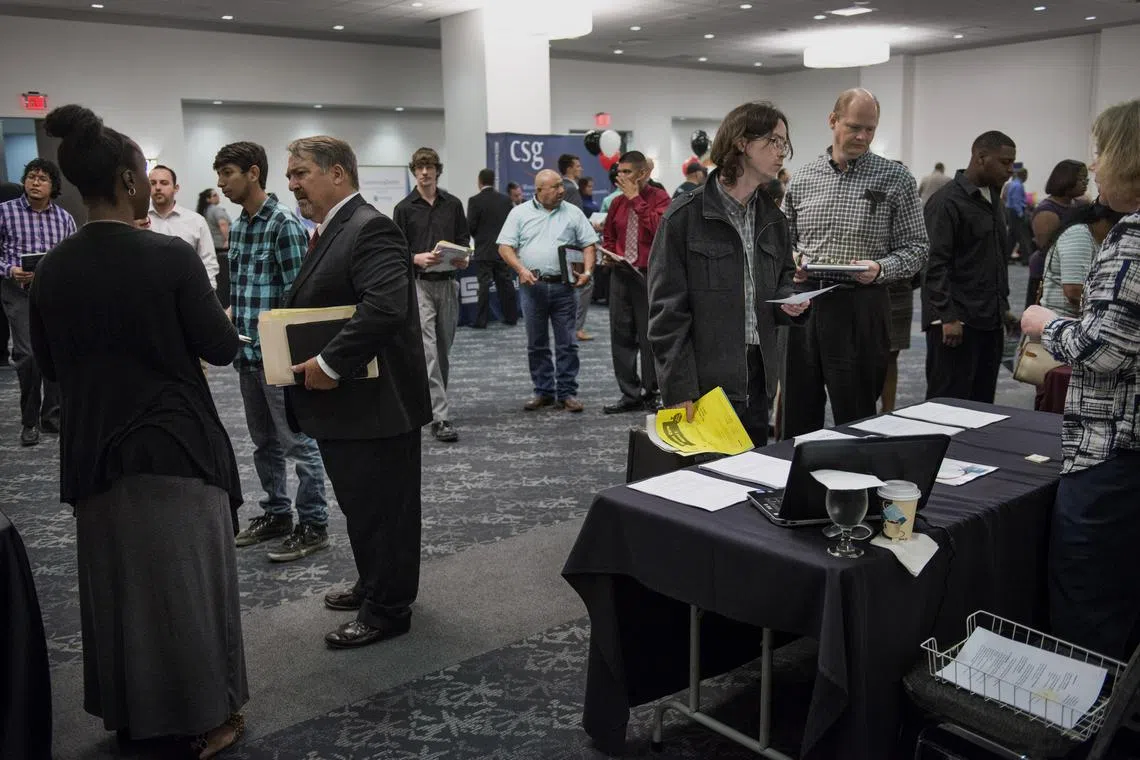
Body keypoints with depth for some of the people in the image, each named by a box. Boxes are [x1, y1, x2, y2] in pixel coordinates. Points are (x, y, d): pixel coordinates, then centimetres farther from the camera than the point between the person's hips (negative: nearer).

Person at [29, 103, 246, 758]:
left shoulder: (53, 268, -2)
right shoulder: (170, 255, -16)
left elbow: (49, 365, 6)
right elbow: (222, 348, -12)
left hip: (94, 450, 5)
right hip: (177, 443, -4)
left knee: (118, 580, 18)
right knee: (187, 577, 9)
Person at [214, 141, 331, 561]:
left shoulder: (285, 224, -12)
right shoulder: (237, 229, 12)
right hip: (248, 354, 8)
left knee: (298, 442, 0)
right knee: (264, 442, 17)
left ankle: (312, 525, 9)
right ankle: (276, 513, 30)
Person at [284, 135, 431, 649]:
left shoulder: (370, 230, -17)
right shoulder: (331, 231, 15)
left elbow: (386, 305, -30)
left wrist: (329, 363, -26)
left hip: (375, 402, -10)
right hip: (345, 402, 10)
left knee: (381, 507, 3)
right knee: (359, 503, 21)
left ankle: (386, 610, 17)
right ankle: (373, 586, 37)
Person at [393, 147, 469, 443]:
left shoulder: (453, 204, 9)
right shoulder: (404, 208, 1)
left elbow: (464, 239, 14)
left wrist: (463, 258, -7)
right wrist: (417, 258, -18)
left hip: (448, 283, 4)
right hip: (419, 284, -3)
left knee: (444, 349, 12)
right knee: (428, 350, -12)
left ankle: (433, 402, 30)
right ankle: (440, 417, -15)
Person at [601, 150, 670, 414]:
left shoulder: (659, 198, -3)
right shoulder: (618, 202, 12)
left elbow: (657, 226, -22)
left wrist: (636, 198, -14)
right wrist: (609, 254, 4)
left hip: (649, 275, -5)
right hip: (621, 274, 6)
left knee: (650, 336, -1)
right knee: (621, 335, 6)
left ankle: (651, 394, 11)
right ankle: (630, 394, 15)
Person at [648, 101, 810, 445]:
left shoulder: (773, 219, 14)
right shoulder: (685, 216, -7)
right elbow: (668, 310, -10)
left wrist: (790, 301, 1)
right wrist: (679, 391, -15)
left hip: (757, 378, 6)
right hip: (705, 378, -6)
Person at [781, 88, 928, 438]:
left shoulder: (896, 179, 1)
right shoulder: (802, 179, 8)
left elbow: (915, 248, 1)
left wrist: (880, 269, -18)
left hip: (860, 308, -3)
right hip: (802, 304, 3)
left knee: (856, 420, 4)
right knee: (798, 416, 10)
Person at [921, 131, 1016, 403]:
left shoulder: (992, 197, 18)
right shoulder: (947, 201, -9)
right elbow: (936, 264, -15)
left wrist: (1002, 306, 19)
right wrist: (948, 317, -21)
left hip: (990, 320, 8)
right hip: (956, 320, -8)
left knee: (983, 402, 9)